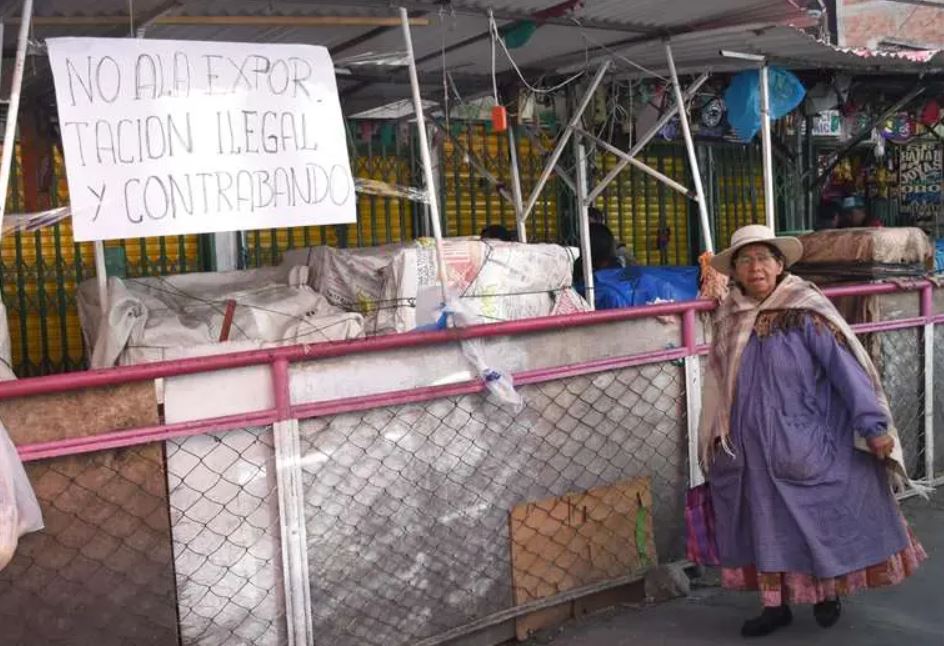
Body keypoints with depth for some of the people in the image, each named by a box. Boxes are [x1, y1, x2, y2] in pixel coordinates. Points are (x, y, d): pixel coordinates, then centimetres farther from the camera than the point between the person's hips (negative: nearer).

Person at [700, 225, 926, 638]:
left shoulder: (804, 312, -13)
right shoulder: (729, 318, 3)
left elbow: (845, 367, -17)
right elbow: (721, 383, 13)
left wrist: (872, 425, -22)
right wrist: (717, 437, 17)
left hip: (805, 445, -5)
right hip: (755, 447, 5)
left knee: (821, 517, 10)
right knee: (765, 522, 11)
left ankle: (828, 592, 33)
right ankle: (774, 605, 25)